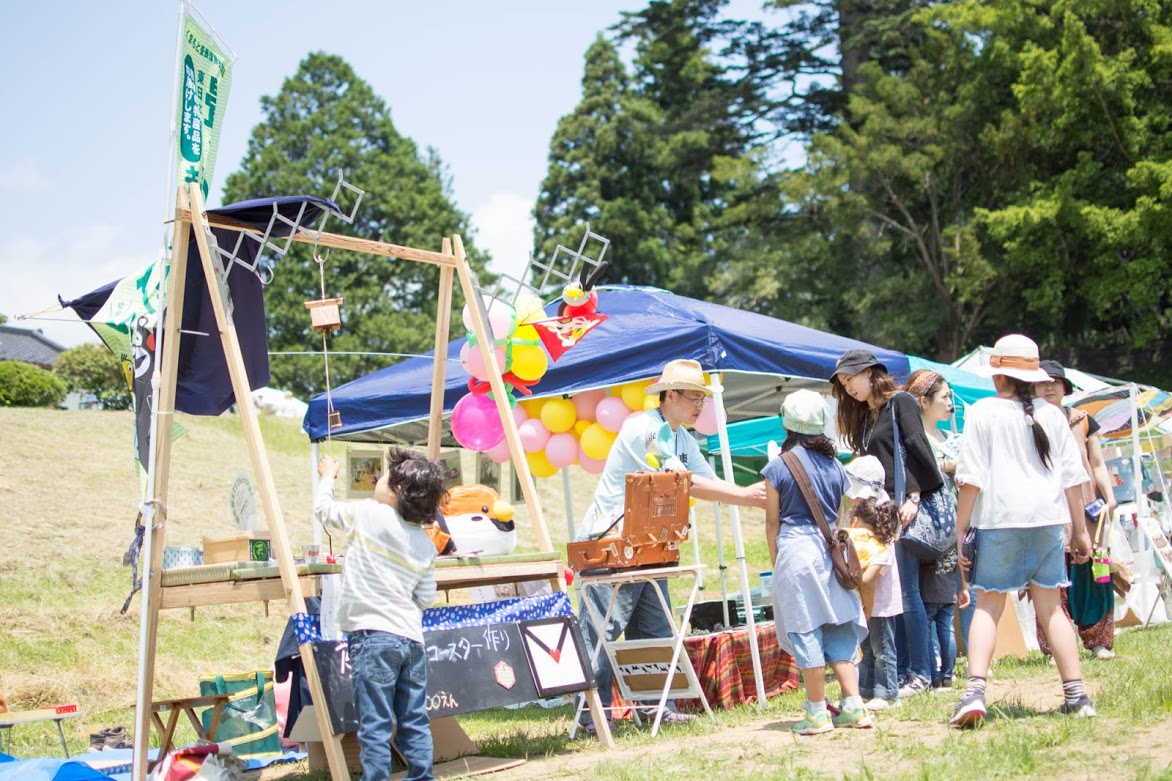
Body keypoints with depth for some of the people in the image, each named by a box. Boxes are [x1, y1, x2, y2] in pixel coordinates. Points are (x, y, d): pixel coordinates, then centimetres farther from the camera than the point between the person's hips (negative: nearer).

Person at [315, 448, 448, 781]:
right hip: (411, 638, 6)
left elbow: (322, 509, 10)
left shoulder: (368, 514, -5)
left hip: (373, 637, -6)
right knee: (414, 722, 10)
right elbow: (426, 598, 12)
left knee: (375, 726, -6)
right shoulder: (426, 545, 10)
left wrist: (328, 476, 30)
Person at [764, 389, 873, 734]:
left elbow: (772, 522, -1)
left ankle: (817, 712, 1)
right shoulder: (834, 465, 8)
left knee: (805, 630, -1)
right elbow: (843, 516, 13)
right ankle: (853, 705, 5)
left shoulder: (778, 467, -5)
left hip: (795, 549, -5)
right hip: (832, 548, 5)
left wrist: (775, 561, 10)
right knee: (838, 628, 10)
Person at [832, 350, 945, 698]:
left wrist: (914, 498, -17)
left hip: (903, 508, -8)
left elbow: (919, 450, -10)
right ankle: (901, 670, 8)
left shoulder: (901, 403, -1)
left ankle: (920, 673, -3)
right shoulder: (864, 417, 21)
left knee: (906, 590, -8)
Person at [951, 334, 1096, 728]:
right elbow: (1072, 476, 10)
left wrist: (959, 531, -2)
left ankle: (975, 691, -14)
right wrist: (1080, 530, 17)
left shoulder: (983, 412, -2)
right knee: (1050, 607, 12)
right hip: (1048, 518, 3)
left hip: (1000, 519, -3)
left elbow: (972, 478, -6)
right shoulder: (1051, 415, 9)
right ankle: (1076, 695, 9)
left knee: (988, 606, 2)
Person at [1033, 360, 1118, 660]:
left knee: (1092, 569, -4)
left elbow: (1098, 464, 15)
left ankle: (1099, 641, 5)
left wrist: (1109, 497, 2)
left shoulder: (1083, 421, 14)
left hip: (1085, 505, 2)